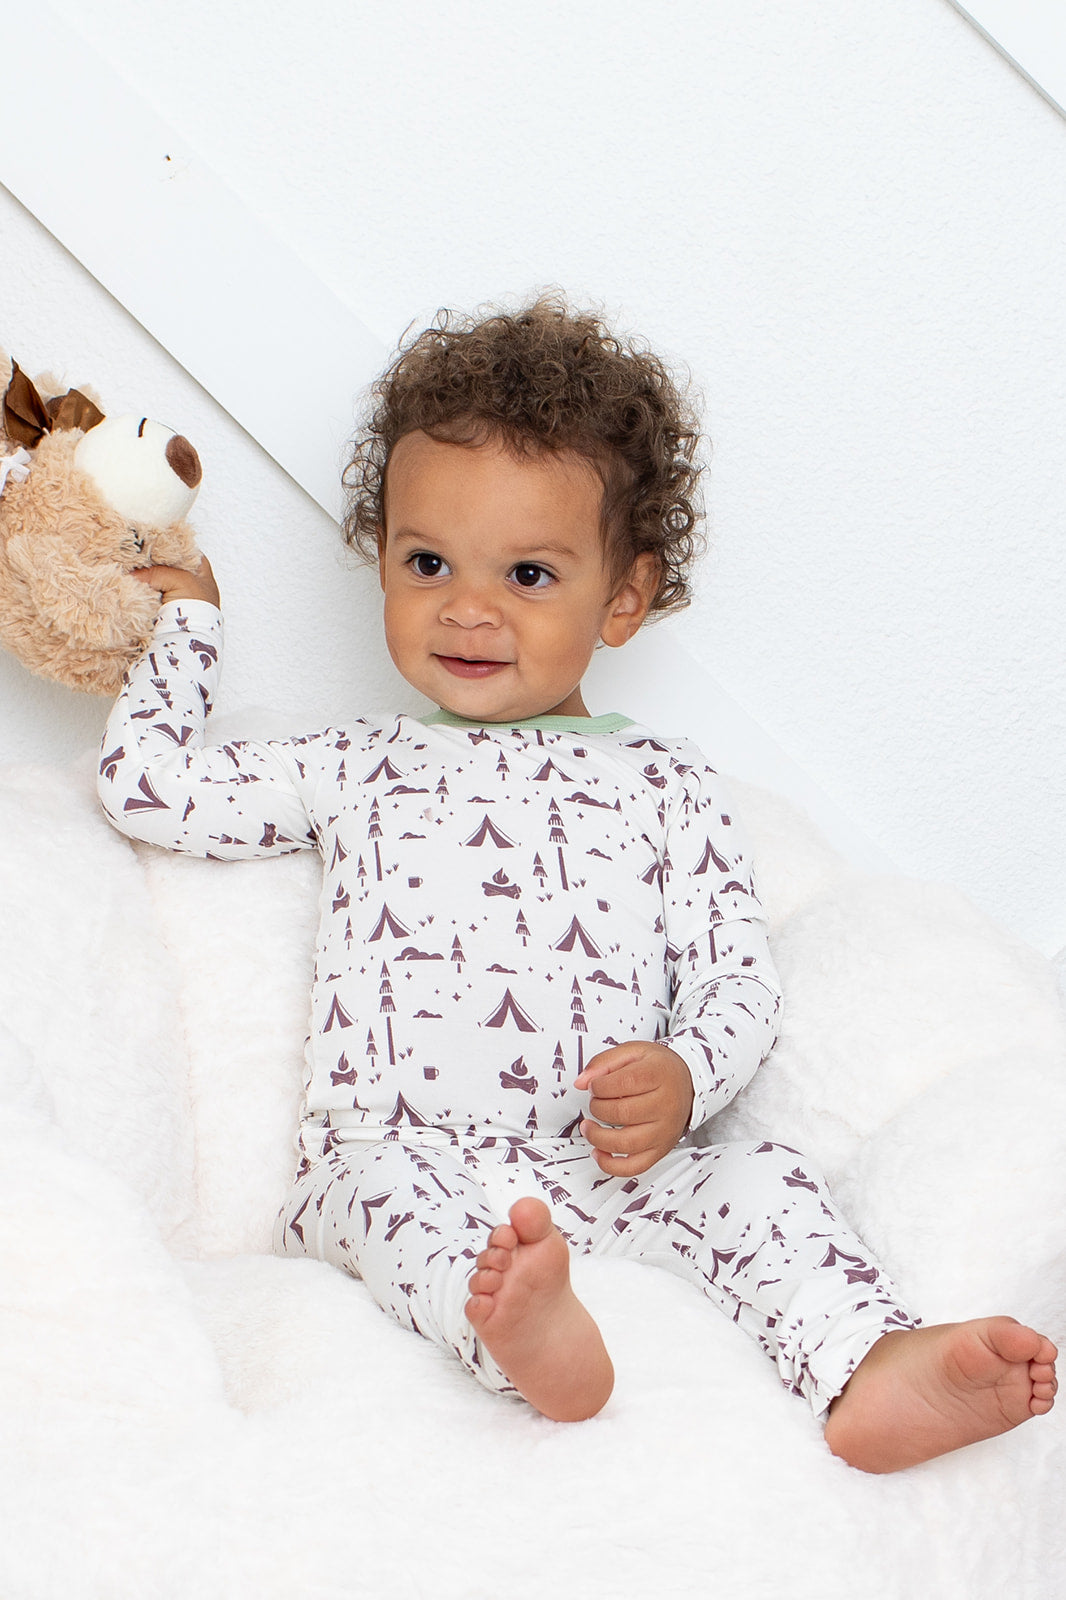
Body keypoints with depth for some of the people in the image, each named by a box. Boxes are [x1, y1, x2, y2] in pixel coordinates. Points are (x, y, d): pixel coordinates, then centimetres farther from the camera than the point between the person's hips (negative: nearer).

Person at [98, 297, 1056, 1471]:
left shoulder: (663, 785, 16)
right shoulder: (355, 772, 20)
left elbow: (738, 974, 9)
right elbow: (150, 785, 18)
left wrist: (682, 1079, -12)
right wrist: (184, 621, 28)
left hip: (606, 1169, 1)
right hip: (389, 1162, -1)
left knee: (760, 1182, -24)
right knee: (386, 1178, -34)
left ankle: (873, 1373, -43)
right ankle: (513, 1330, -61)